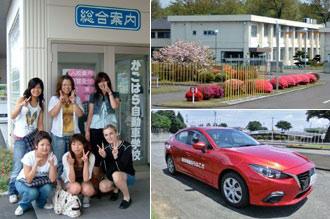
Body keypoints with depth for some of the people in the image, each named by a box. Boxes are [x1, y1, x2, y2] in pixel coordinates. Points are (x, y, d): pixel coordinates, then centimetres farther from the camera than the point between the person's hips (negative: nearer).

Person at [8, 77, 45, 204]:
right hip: (20, 138, -3)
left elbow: (40, 123, 7)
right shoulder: (22, 99, -6)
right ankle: (12, 192, 7)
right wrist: (20, 105, -33)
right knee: (18, 166, -4)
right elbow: (12, 116, -16)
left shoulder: (41, 103, 6)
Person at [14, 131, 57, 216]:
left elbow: (52, 180, -22)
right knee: (33, 192, -34)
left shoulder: (52, 157, -18)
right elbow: (28, 180, -28)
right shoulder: (29, 156, -25)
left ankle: (41, 203, 3)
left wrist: (52, 164, -35)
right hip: (23, 182, -2)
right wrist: (36, 164, -37)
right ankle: (23, 205, 0)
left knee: (48, 188, -30)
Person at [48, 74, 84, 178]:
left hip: (73, 134, 2)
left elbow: (80, 114, -3)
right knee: (59, 161, 4)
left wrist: (73, 102, -12)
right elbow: (51, 114, -9)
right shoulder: (54, 99, 3)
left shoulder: (77, 99, 8)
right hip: (59, 135, -2)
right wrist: (60, 101, -14)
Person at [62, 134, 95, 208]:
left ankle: (86, 198, 4)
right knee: (76, 187, -34)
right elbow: (72, 180, -26)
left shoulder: (91, 156, -24)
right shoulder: (66, 157, -25)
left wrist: (86, 162, -38)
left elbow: (86, 179, -28)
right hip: (69, 182, -1)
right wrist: (71, 164, -41)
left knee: (88, 190, -32)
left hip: (83, 181, 1)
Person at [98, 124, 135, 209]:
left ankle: (127, 197, -12)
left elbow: (121, 168, -27)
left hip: (128, 176, -5)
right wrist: (104, 157, -26)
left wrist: (116, 157, -46)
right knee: (103, 187, -22)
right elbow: (107, 170, -10)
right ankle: (115, 188, 13)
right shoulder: (106, 149, -4)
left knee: (116, 175, -36)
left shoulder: (126, 146, -19)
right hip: (112, 177, 5)